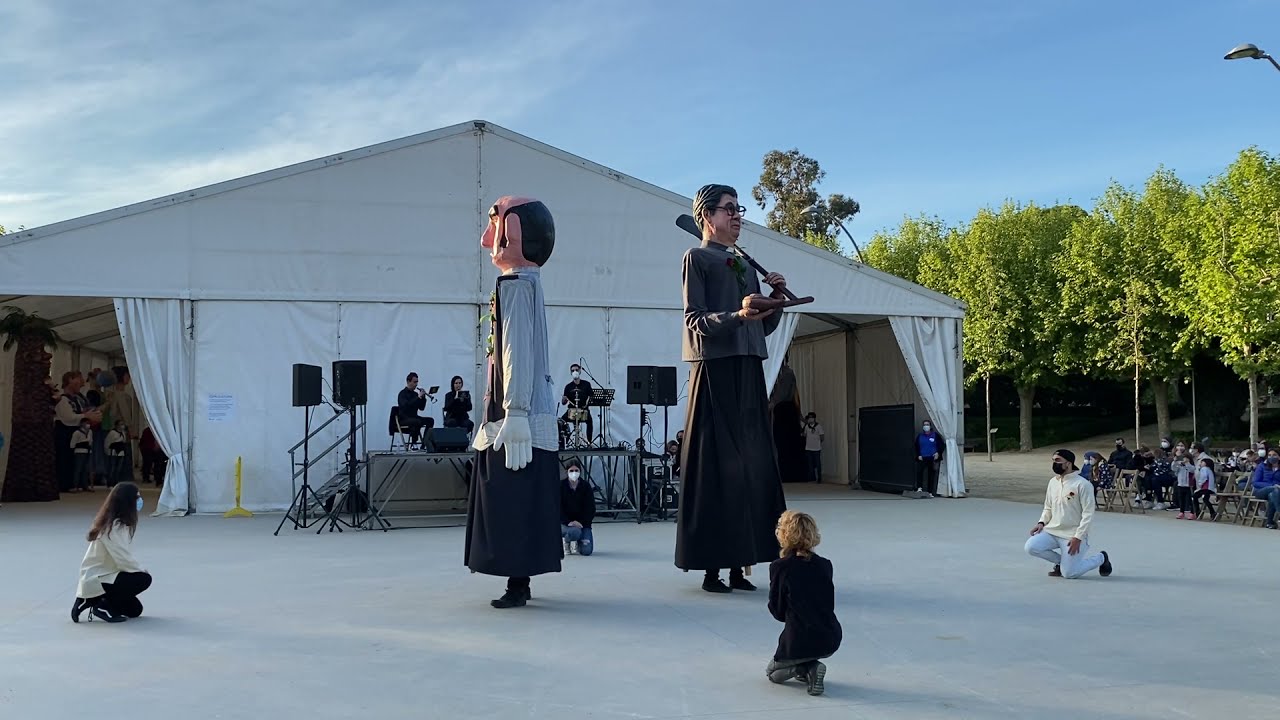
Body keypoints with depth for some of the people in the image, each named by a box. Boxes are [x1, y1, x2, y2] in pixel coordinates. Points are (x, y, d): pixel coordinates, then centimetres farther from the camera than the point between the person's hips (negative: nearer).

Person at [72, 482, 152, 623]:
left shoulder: (116, 523, 7)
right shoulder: (113, 527, -24)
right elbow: (124, 560, -24)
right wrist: (142, 570, -11)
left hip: (101, 576, 10)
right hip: (96, 580, -10)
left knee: (135, 609, 13)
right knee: (143, 579, -18)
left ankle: (92, 600, 15)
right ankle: (103, 606, -8)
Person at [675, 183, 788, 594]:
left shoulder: (745, 265, 22)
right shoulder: (697, 258, 2)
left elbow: (764, 327, 21)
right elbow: (695, 321, -8)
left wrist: (776, 298, 4)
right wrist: (737, 316, -23)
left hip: (748, 373, 7)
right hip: (714, 371, -7)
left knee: (751, 465, 3)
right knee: (716, 466, -7)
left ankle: (739, 563, 7)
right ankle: (711, 568, -3)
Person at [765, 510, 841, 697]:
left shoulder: (780, 567, -11)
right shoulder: (825, 565, 2)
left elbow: (778, 612, -5)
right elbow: (829, 604, 12)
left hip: (800, 641, -5)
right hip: (831, 639, 5)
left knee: (772, 671, 23)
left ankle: (808, 667, -7)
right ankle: (808, 669, 12)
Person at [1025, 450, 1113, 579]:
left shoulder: (1082, 484, -13)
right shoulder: (1053, 482, 8)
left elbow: (1088, 514, -14)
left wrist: (1078, 537, -19)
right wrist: (1041, 523, 0)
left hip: (1073, 535, -6)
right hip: (1052, 531, 6)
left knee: (1069, 573, -10)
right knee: (1031, 547, -19)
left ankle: (1101, 558, 19)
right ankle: (1060, 561, 10)